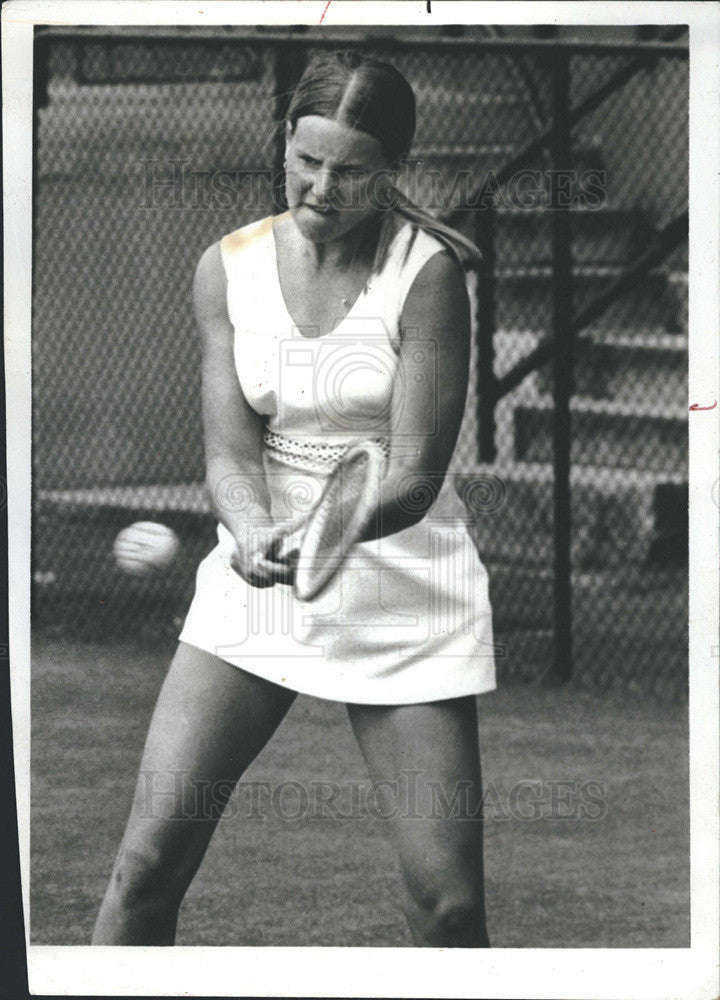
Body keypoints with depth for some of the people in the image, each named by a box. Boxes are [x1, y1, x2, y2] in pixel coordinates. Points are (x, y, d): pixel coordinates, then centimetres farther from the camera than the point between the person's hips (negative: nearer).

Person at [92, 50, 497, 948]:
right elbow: (228, 449, -8)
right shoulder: (228, 268, 0)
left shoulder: (426, 271, -11)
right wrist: (255, 535, -31)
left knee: (446, 902, -7)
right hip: (252, 594, 3)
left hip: (403, 601, -3)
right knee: (149, 858, -6)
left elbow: (415, 475, -16)